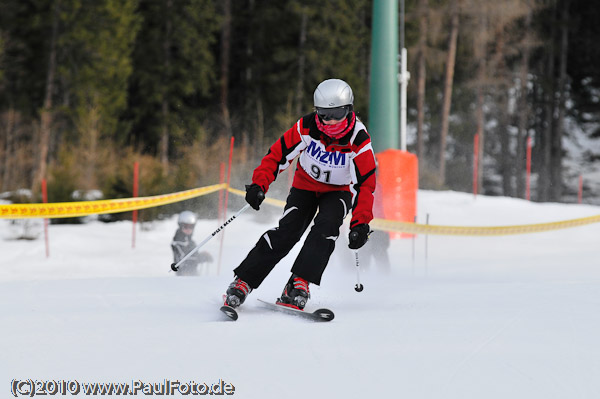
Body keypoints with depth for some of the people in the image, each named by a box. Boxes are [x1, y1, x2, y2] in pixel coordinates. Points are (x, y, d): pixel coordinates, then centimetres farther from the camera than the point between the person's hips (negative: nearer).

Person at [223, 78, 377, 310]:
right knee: (288, 232, -20)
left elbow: (364, 184, -20)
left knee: (326, 226, -30)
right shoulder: (307, 127, -20)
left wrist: (360, 223, -29)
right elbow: (278, 154, -13)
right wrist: (259, 185, -25)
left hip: (339, 191, 0)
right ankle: (243, 281, -16)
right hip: (305, 185, 0)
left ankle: (299, 283, -30)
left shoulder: (359, 141, -23)